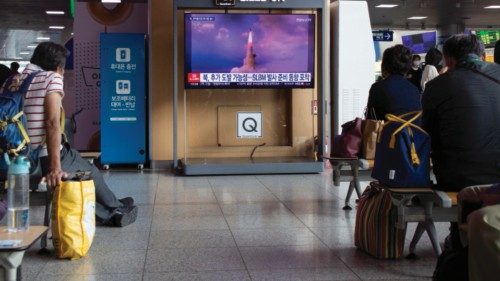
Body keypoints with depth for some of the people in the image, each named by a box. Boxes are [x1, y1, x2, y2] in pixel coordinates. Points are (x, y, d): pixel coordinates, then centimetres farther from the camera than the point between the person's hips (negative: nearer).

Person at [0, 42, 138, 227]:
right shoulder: (52, 78, -7)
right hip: (44, 160, -6)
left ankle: (109, 216, 38)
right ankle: (118, 208, 45)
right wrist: (55, 167, -27)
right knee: (91, 172, 23)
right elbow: (53, 123, -21)